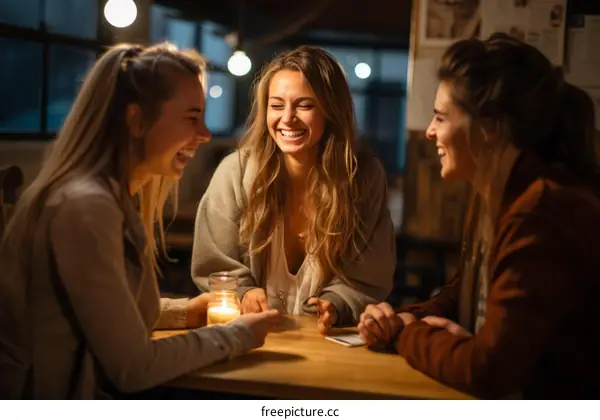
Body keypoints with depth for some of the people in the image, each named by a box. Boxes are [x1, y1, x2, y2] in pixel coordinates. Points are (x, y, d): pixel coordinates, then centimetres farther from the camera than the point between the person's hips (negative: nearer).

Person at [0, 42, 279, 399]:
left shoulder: (114, 197, 6)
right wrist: (237, 335, -10)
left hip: (77, 393, 8)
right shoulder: (86, 206, -23)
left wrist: (180, 312, 4)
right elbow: (132, 368, -20)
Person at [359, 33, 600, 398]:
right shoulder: (496, 194, 4)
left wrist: (404, 335, -10)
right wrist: (404, 320, -4)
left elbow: (488, 371, -27)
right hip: (511, 396, 7)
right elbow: (469, 292, 15)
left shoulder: (544, 213, -26)